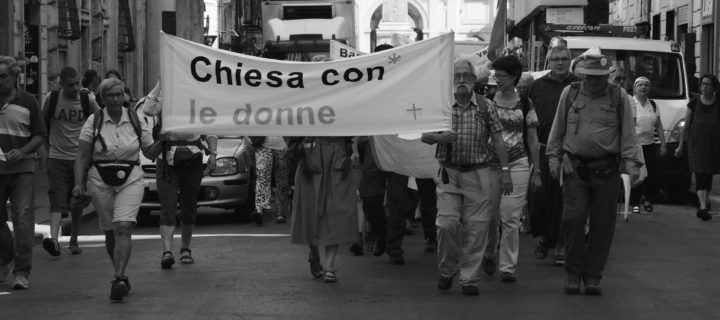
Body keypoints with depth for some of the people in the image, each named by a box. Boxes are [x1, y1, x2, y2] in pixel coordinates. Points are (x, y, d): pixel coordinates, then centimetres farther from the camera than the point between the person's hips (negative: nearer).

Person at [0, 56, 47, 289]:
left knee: (23, 219, -9)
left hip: (22, 168, -2)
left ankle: (21, 272, -7)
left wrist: (22, 152, -13)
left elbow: (40, 135, 4)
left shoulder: (27, 102, 1)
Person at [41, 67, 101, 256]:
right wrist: (48, 146, 13)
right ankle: (54, 239, -28)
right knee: (57, 199, -15)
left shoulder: (87, 100, -1)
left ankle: (74, 240, 24)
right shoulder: (52, 99, -2)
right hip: (57, 157, -1)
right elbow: (43, 123, 14)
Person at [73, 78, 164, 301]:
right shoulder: (94, 122, 0)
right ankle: (121, 276, 24)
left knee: (123, 228, -18)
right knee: (110, 232, 8)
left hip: (130, 181, -1)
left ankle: (119, 279, -26)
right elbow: (82, 156, 0)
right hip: (101, 182, 1)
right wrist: (79, 183, -10)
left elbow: (150, 153, 11)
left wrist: (163, 140, -7)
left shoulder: (136, 121, 4)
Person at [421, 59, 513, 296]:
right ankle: (447, 271, 15)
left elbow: (498, 140, 3)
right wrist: (440, 137, -16)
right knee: (447, 224, -7)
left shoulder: (486, 107, 3)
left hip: (479, 173, 0)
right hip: (449, 173, 0)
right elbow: (424, 136, 6)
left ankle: (469, 278, 7)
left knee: (476, 227, -2)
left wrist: (505, 171, -3)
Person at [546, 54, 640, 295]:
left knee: (602, 223, 1)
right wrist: (554, 157, 9)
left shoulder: (619, 97, 5)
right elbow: (558, 129, 14)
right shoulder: (570, 94, 8)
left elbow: (628, 133, 5)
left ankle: (593, 276, 11)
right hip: (574, 167, 0)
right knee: (573, 218, -8)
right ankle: (573, 273, 5)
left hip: (606, 170, 0)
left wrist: (630, 163, -3)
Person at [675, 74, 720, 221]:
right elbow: (686, 125, 8)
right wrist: (681, 145, 9)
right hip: (696, 143, -2)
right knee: (700, 175, -13)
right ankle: (703, 206, -22)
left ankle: (703, 206, 25)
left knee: (708, 176, 10)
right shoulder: (694, 102, 2)